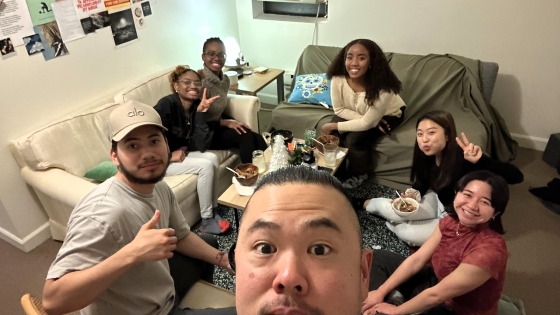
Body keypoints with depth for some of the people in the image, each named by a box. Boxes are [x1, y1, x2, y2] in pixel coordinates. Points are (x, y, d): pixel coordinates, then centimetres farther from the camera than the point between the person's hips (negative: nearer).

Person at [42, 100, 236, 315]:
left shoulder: (160, 188, -10)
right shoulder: (101, 214, -36)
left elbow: (181, 236, 5)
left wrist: (221, 258, -6)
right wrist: (132, 253, -48)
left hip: (158, 289, 7)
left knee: (209, 242, 28)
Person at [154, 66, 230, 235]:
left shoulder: (196, 106, -3)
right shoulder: (167, 104, -22)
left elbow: (202, 146, -13)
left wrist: (201, 112, -18)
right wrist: (169, 154, -19)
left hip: (179, 153, 7)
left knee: (212, 158, -13)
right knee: (206, 165, -19)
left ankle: (213, 211, -2)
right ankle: (207, 221, -7)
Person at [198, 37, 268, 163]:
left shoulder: (225, 79, 4)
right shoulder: (200, 82, -21)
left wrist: (230, 121, -3)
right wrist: (226, 123, -18)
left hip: (217, 127, 7)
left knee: (257, 138, -16)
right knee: (246, 135, -24)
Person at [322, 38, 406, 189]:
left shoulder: (382, 87, -38)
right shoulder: (338, 79, -28)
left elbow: (367, 123, -32)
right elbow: (339, 109, -14)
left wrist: (334, 125, -26)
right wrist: (363, 119, -26)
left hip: (387, 115, -4)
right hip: (354, 114, 4)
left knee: (355, 139, -26)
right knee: (333, 135, -20)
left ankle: (358, 175, 4)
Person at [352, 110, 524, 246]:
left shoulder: (463, 159, -33)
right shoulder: (428, 156, -14)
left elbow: (516, 176, -40)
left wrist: (481, 160, -56)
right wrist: (414, 194, -15)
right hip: (439, 203, 5)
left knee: (406, 233, -22)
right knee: (391, 209, -17)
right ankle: (367, 203, 17)